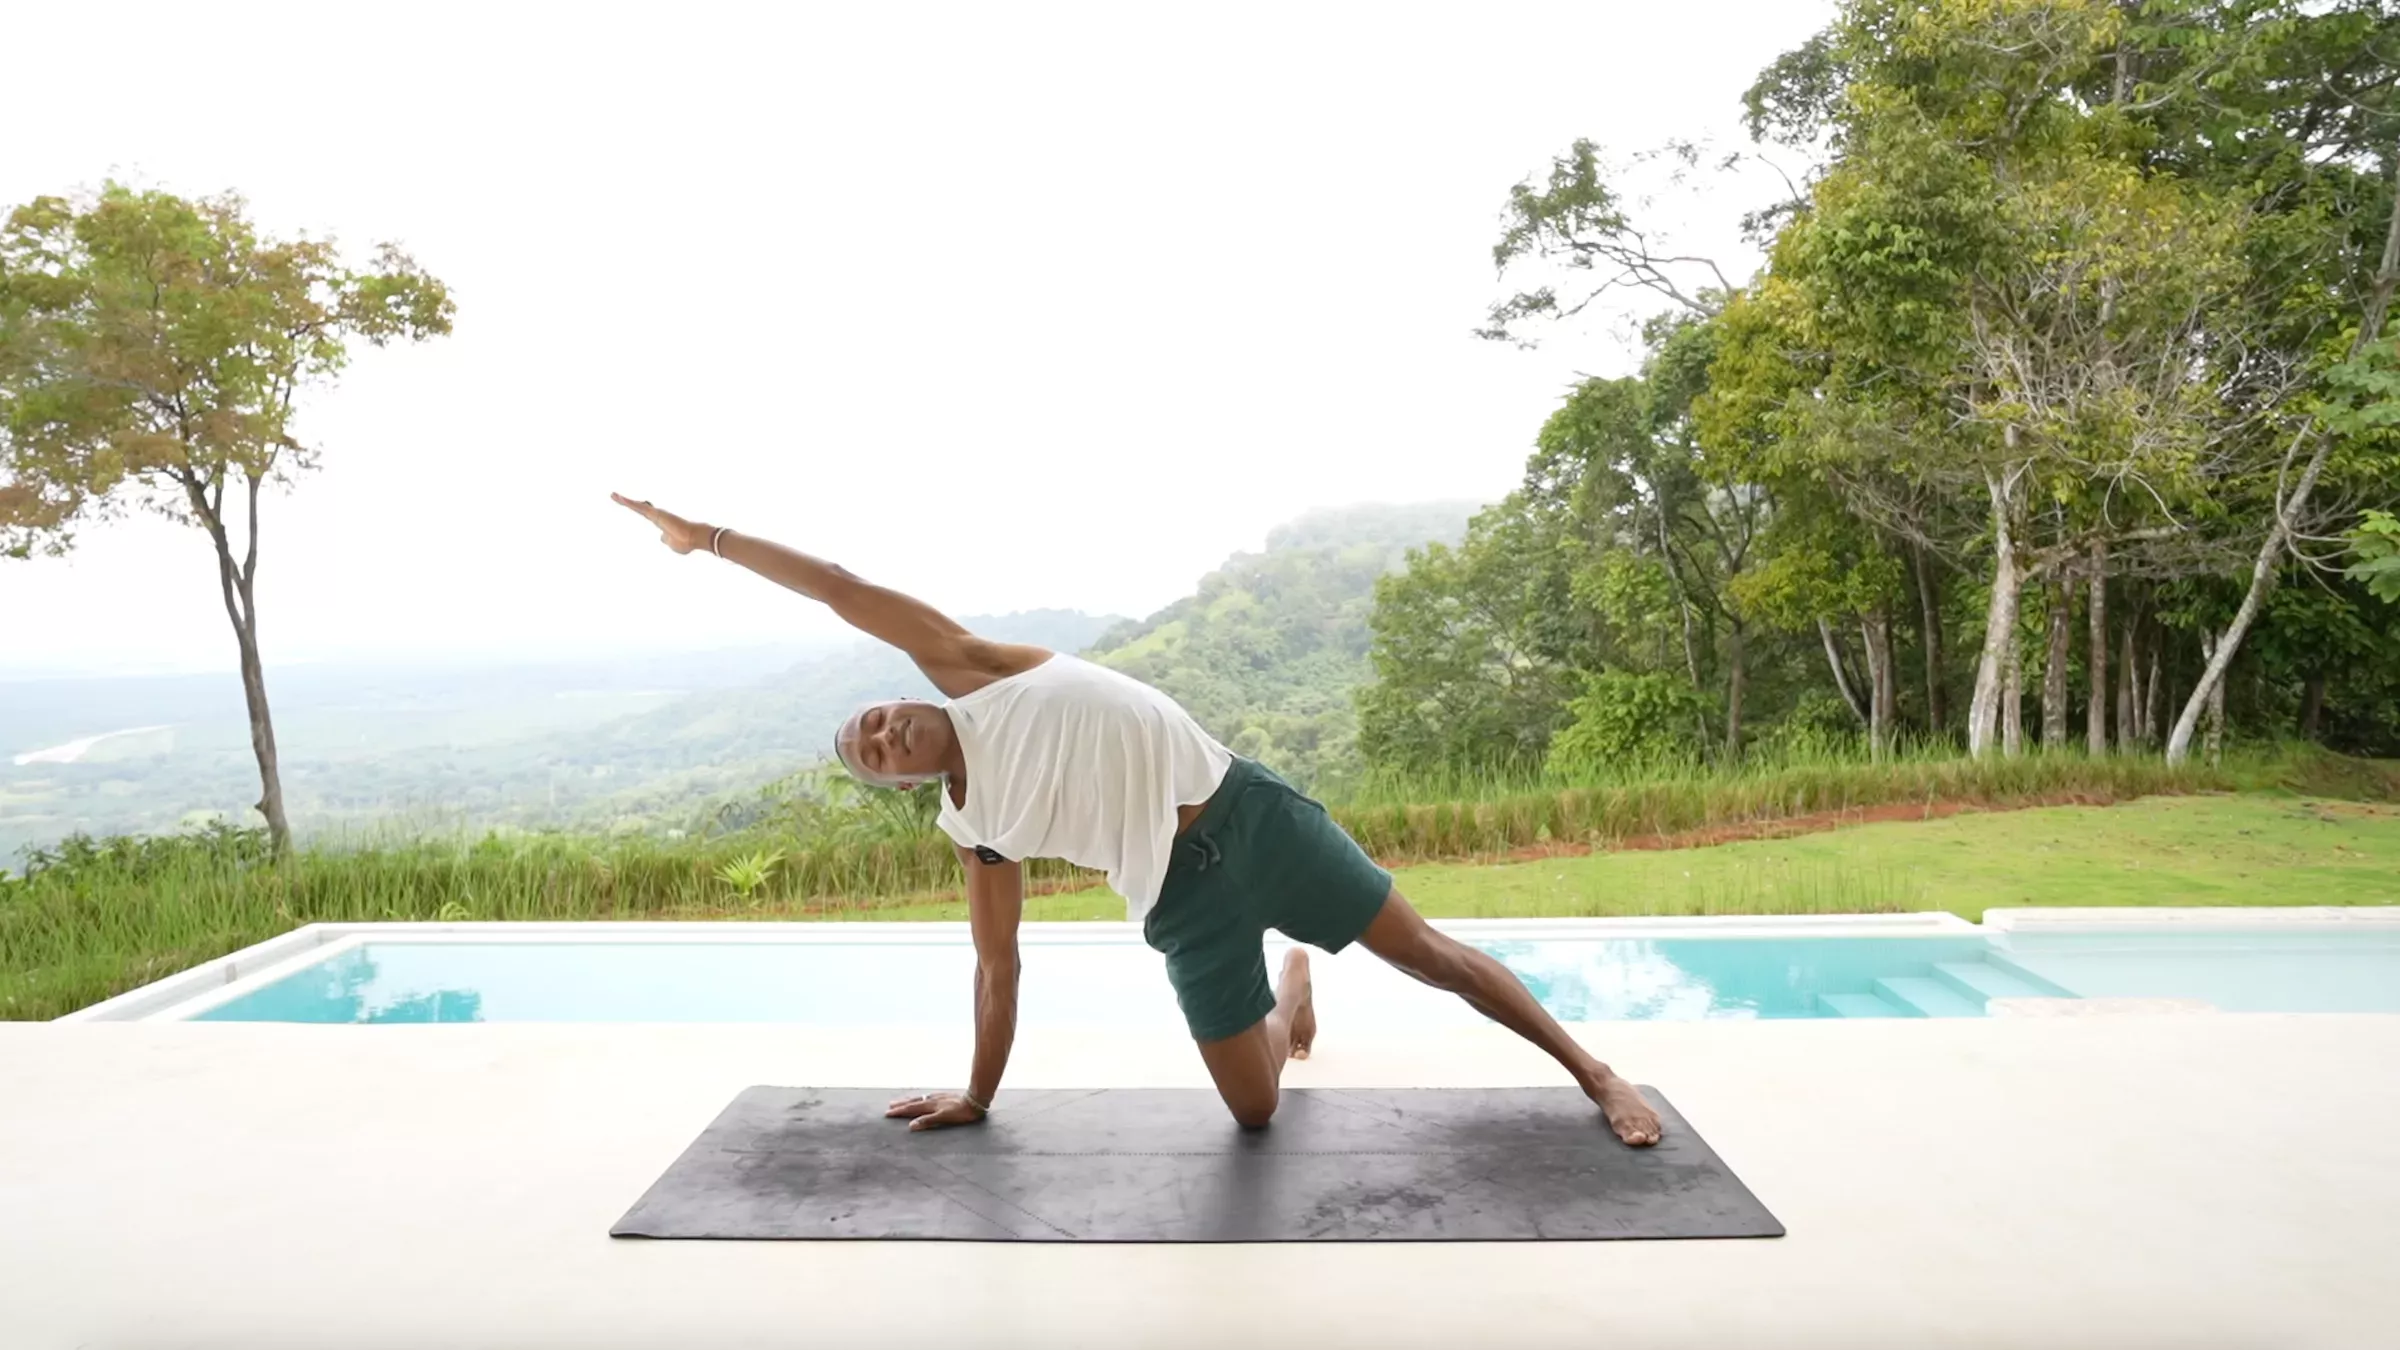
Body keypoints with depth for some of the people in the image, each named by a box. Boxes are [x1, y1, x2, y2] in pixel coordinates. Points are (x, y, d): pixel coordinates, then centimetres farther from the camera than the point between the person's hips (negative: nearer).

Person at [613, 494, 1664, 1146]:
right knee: (1253, 1111, 0)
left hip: (1245, 811, -3)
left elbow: (849, 594, 5)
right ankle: (1290, 992, 32)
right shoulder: (972, 830, 11)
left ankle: (1594, 1073, 18)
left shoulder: (974, 674, 6)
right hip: (1184, 896, 3)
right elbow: (998, 969, 16)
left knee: (1429, 952, 1)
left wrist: (712, 535, 8)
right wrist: (977, 1097, 20)